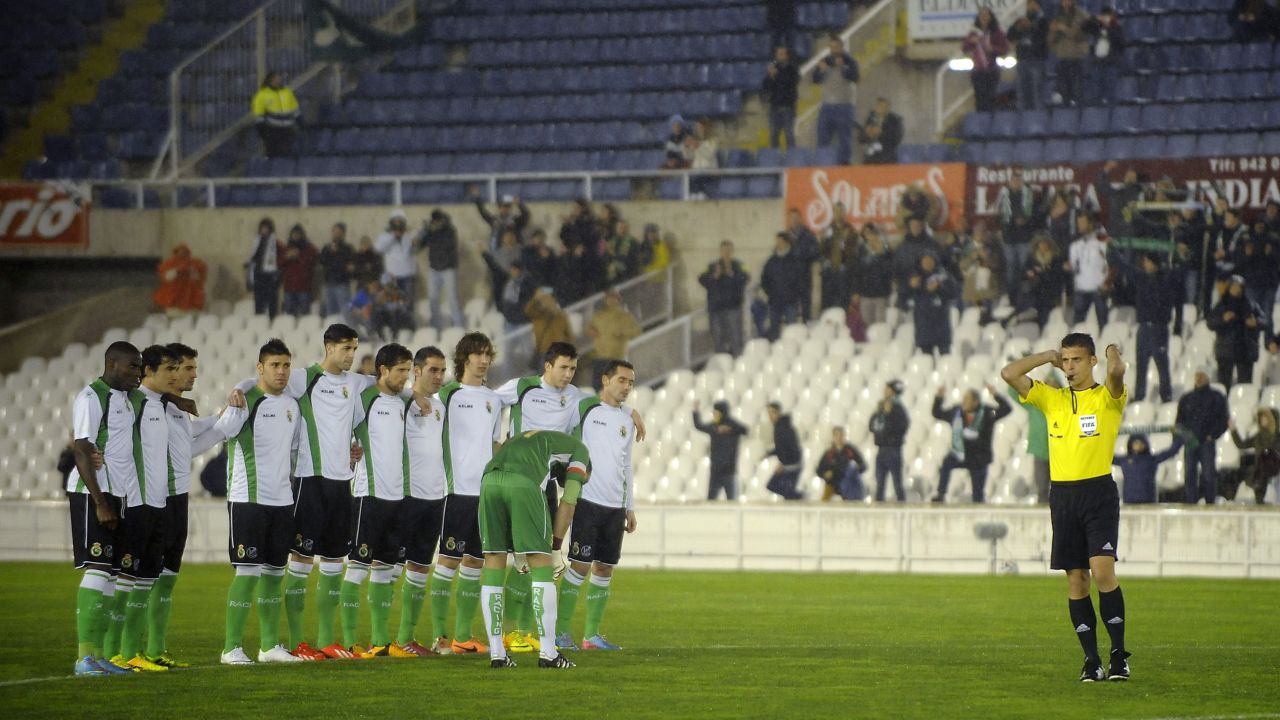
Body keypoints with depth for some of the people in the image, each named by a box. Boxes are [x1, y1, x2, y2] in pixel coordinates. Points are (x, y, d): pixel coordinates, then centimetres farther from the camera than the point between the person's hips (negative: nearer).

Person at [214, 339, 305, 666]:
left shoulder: (292, 405, 13)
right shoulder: (247, 401, -8)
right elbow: (223, 430, -27)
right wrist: (234, 408, -44)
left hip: (282, 500, 7)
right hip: (248, 500, -7)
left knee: (274, 573, 11)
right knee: (248, 572, -9)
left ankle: (270, 645, 18)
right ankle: (232, 648, -5)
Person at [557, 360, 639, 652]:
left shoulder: (627, 418, 15)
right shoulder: (584, 408, -4)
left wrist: (630, 507, 19)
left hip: (616, 506, 6)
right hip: (588, 499, -6)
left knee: (605, 568, 6)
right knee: (580, 564, -8)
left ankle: (592, 633, 12)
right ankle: (562, 630, -1)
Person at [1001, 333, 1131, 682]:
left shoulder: (1107, 397, 0)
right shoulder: (1051, 399, 13)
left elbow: (1116, 371, -22)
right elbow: (1009, 374, 5)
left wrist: (1112, 352, 0)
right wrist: (1048, 356, 10)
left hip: (1099, 493, -4)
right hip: (1063, 495, 4)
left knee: (1102, 570, -16)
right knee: (1076, 579, 3)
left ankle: (1119, 655, -8)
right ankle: (1091, 660, 6)